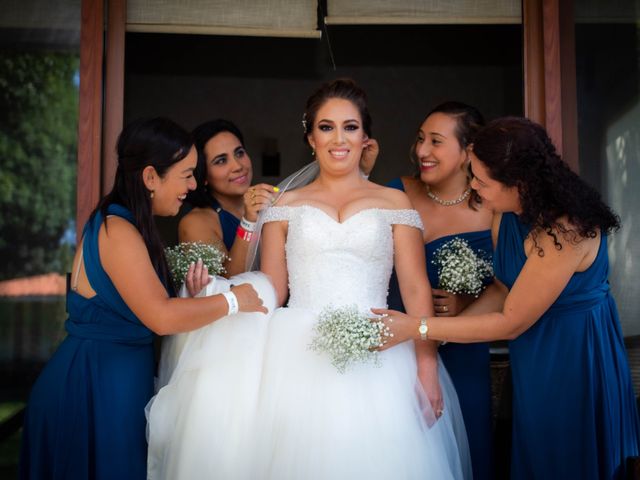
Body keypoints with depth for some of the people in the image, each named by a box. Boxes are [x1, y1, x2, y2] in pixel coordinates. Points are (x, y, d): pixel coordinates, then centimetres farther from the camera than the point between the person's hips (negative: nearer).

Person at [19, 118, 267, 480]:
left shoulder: (136, 227, 9)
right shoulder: (116, 230, -19)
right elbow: (161, 317, -26)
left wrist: (191, 294, -8)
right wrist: (232, 300, -16)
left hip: (123, 377, 9)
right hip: (97, 380, -9)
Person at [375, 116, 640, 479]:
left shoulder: (564, 232, -29)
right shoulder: (509, 214, -6)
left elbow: (510, 322, -23)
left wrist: (417, 327, -22)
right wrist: (439, 334, -7)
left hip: (574, 361, -7)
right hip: (533, 359, 7)